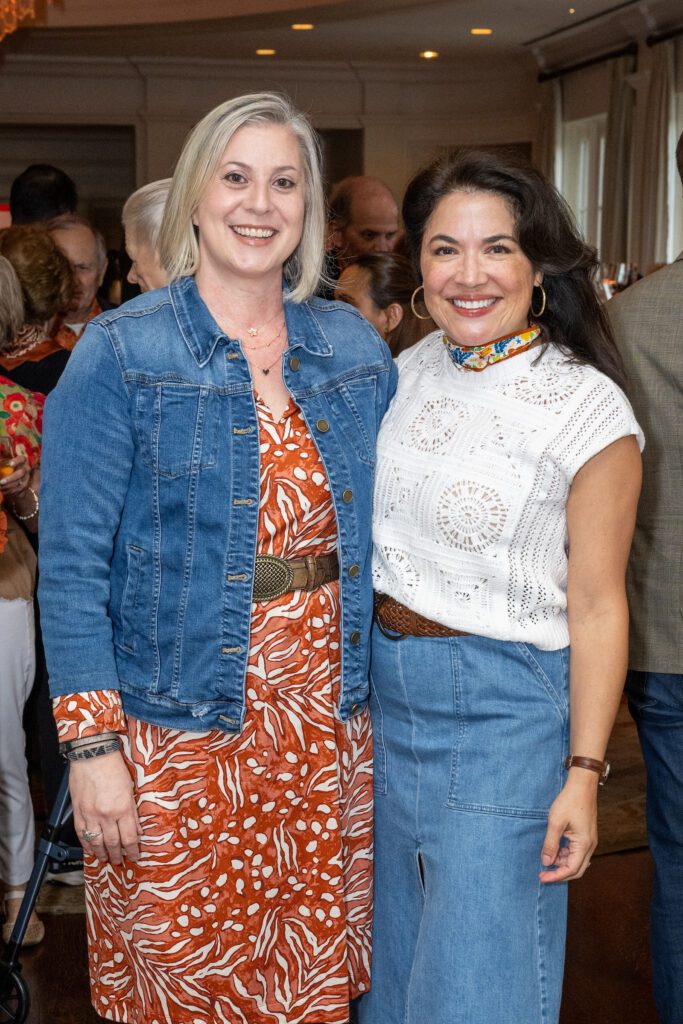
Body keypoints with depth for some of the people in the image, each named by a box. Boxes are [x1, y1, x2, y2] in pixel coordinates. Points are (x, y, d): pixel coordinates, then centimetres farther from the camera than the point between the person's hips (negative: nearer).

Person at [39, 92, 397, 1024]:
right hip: (177, 728, -3)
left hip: (329, 713, 4)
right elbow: (72, 562, -9)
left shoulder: (357, 349, 6)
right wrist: (91, 744, -13)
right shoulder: (120, 353, -7)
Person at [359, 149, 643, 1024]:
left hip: (502, 706, -6)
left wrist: (583, 774, -14)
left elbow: (595, 604, -13)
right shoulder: (413, 369, 4)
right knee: (397, 945, 22)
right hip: (384, 687, 6)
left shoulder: (587, 409, -14)